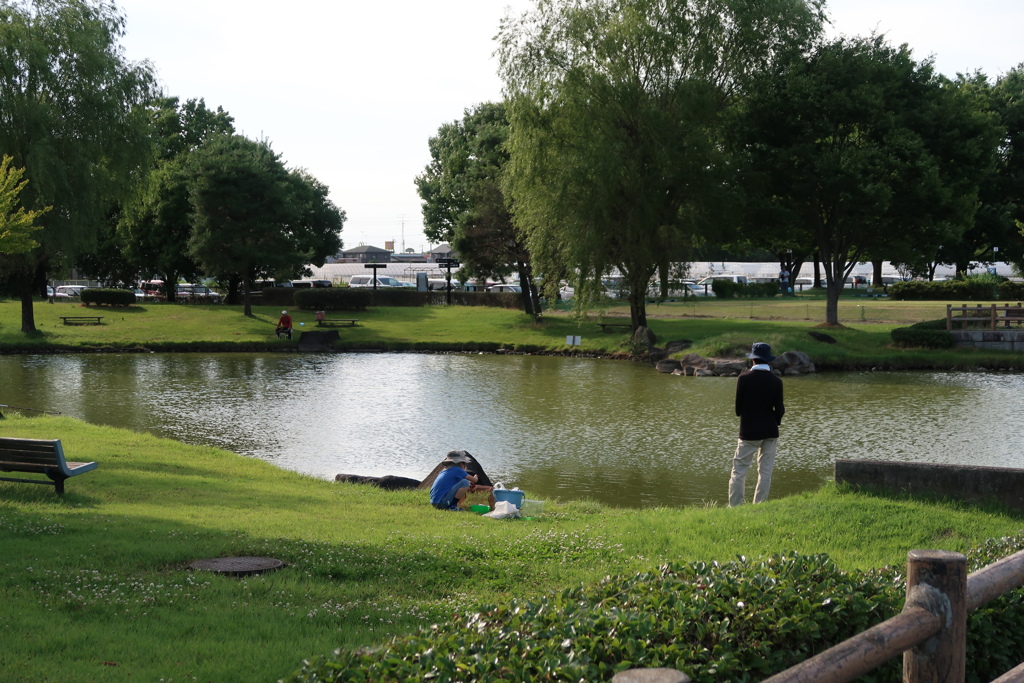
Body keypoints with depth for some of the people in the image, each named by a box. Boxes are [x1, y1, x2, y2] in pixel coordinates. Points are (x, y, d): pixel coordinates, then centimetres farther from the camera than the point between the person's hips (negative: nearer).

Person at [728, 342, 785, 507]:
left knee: (739, 470, 2)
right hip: (770, 432, 3)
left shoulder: (744, 378, -9)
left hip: (749, 432, -3)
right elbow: (779, 411, -2)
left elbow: (738, 409, -3)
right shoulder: (776, 381, -3)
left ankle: (734, 506, -1)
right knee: (765, 472, 9)